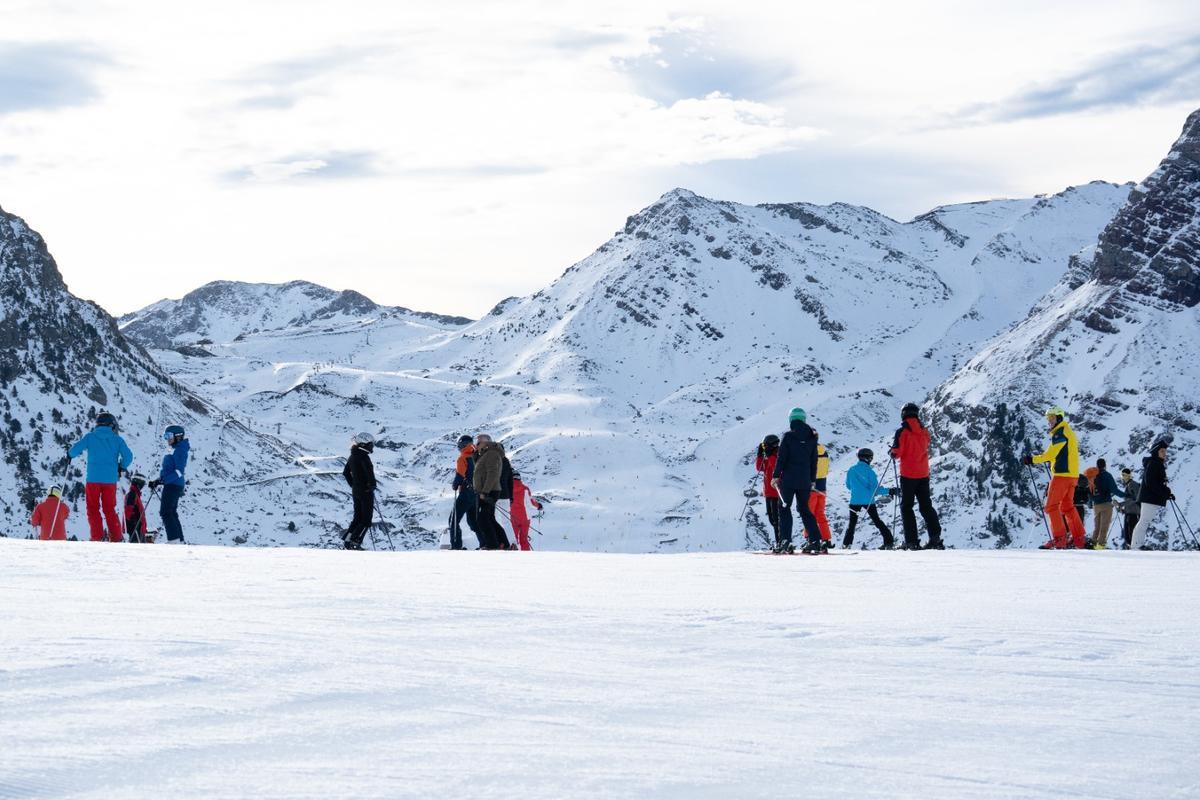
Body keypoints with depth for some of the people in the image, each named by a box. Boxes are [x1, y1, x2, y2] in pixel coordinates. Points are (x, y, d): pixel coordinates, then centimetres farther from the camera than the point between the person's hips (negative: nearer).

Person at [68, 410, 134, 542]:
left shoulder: (90, 436, 1)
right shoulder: (117, 439, 5)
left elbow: (76, 448, -6)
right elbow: (128, 456, -3)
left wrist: (70, 455, 17)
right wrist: (121, 467, 16)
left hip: (93, 478, -1)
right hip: (110, 480, 2)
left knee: (93, 509, 7)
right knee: (110, 510, 12)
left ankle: (97, 537, -4)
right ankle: (116, 537, 6)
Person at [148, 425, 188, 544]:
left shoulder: (180, 450, -12)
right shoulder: (175, 450, 18)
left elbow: (179, 471, -20)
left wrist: (162, 480, -24)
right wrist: (158, 480, 14)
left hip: (173, 485, -10)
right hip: (172, 485, 10)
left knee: (165, 512, -12)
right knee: (171, 513, 12)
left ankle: (174, 539, -16)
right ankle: (180, 540, 14)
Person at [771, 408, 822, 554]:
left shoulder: (788, 437, -7)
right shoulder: (811, 438, 6)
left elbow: (781, 458, -9)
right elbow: (814, 461, 10)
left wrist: (776, 476, -4)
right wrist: (813, 480, 17)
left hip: (788, 479, -4)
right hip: (805, 480, 4)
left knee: (785, 508, 1)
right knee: (804, 509, 14)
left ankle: (785, 540, -11)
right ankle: (815, 540, 5)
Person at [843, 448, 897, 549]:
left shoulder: (851, 470, 0)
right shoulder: (869, 472, -10)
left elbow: (848, 486, 13)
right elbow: (875, 489, -12)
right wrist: (889, 491, -6)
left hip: (855, 500, 1)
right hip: (868, 501, -1)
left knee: (852, 523, 14)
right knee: (877, 521, 11)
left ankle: (846, 543, 4)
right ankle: (889, 541, 6)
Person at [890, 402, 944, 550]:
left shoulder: (902, 432, -11)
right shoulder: (924, 431, 4)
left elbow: (897, 453, -12)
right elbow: (925, 449, 13)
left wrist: (893, 453, 8)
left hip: (908, 474, -4)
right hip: (923, 473, 4)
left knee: (906, 507, 4)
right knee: (926, 506, 12)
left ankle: (912, 541, -4)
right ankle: (935, 537, 1)